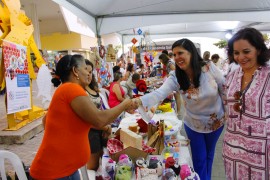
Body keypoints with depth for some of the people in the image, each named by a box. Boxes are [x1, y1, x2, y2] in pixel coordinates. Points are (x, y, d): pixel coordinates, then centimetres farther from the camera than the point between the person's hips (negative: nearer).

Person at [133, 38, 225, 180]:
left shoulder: (209, 67, -22)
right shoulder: (175, 77, -22)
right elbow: (159, 93, -38)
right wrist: (140, 101, -56)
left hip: (216, 121, 1)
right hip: (194, 125, -1)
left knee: (209, 154, 24)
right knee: (199, 160, 12)